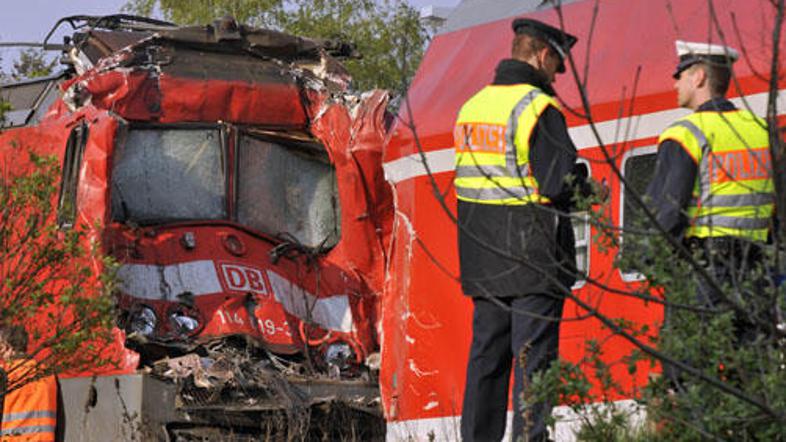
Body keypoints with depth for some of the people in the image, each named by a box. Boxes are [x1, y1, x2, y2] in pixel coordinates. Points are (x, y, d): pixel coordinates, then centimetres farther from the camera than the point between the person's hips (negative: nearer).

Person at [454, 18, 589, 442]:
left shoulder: (471, 107, 12)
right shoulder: (538, 109, -13)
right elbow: (560, 184, -18)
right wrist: (584, 183, 4)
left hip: (483, 263, 7)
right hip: (532, 258, -7)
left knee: (486, 353, 12)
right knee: (533, 357, -4)